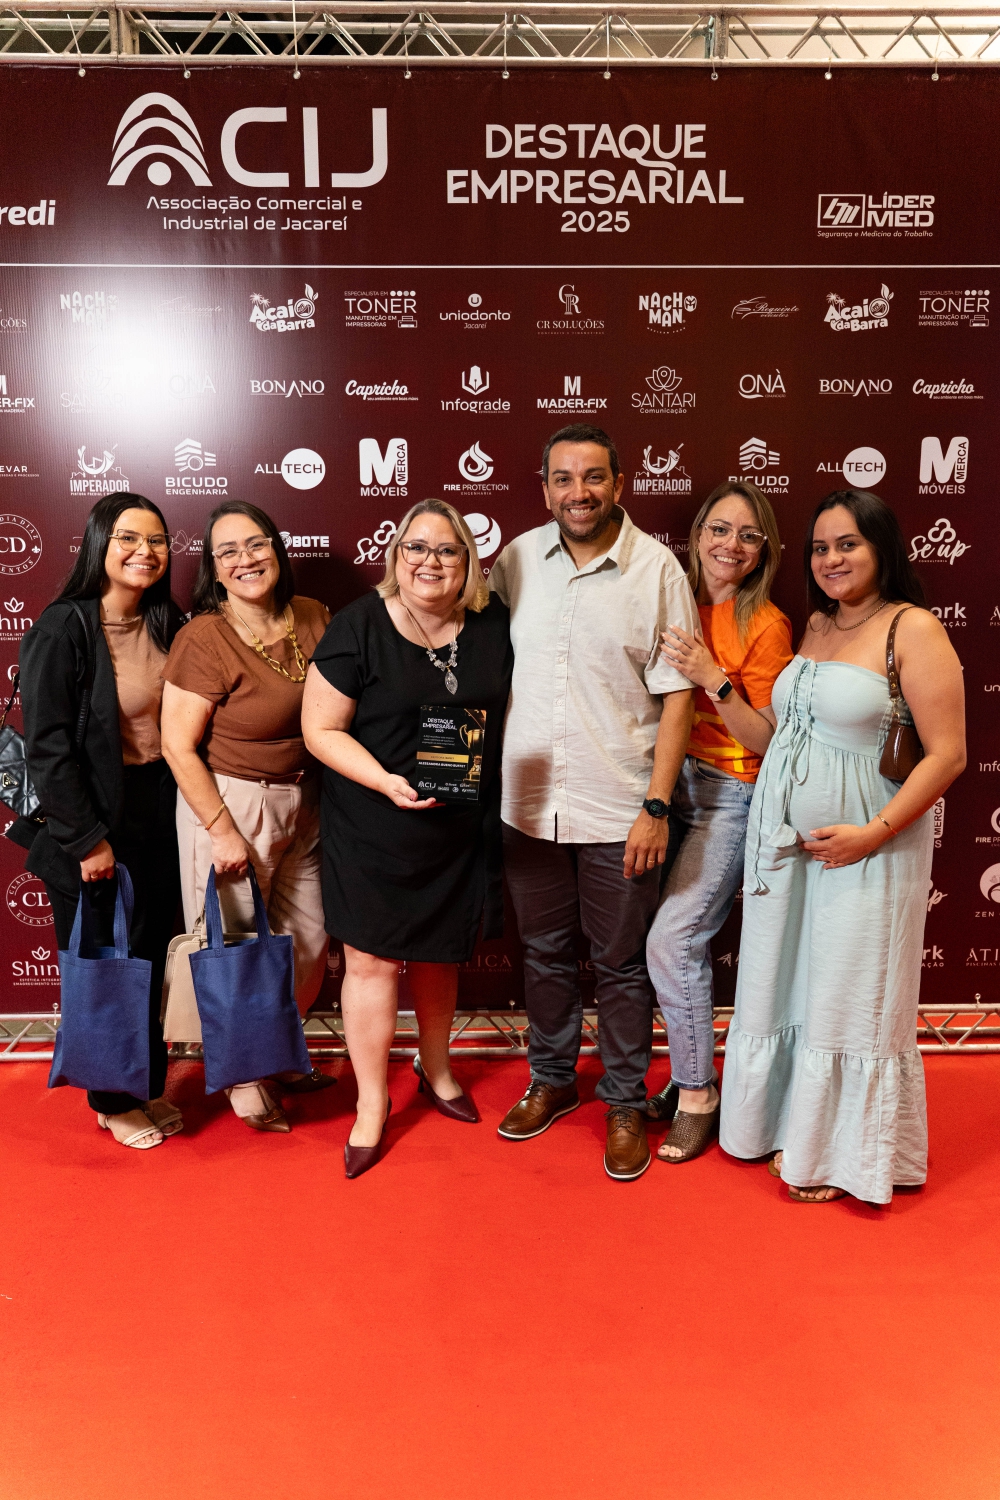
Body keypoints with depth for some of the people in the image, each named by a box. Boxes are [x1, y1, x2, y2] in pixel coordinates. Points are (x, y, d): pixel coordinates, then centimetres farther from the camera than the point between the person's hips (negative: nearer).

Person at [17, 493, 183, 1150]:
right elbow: (47, 744, -16)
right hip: (92, 825, -5)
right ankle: (113, 1101, 28)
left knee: (153, 958, 14)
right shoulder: (63, 628, -14)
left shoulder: (167, 625, 4)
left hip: (159, 818, 6)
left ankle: (149, 1086, 33)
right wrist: (87, 839, -16)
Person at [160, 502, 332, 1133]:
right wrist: (222, 830, -15)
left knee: (309, 941, 15)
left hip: (303, 805, 6)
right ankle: (245, 1081, 30)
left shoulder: (314, 617, 0)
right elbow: (178, 745, -15)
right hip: (231, 802, -6)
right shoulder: (205, 639, -16)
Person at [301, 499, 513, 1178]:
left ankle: (436, 1068, 44)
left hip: (461, 825, 4)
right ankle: (372, 1101, 24)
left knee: (441, 950, 19)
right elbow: (321, 728, -10)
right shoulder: (359, 627, -12)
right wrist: (385, 781, -24)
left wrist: (492, 801, 2)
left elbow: (508, 711, 12)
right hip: (374, 829, -4)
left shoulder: (493, 625, -1)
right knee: (372, 961, 3)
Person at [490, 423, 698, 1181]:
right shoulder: (517, 559, 2)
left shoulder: (657, 568, -7)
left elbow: (676, 695, -6)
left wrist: (656, 806, -11)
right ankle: (552, 1080, 38)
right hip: (528, 802, 3)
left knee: (621, 963, 10)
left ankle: (626, 1103, 28)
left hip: (618, 811, -3)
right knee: (545, 953, 18)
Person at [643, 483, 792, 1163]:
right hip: (672, 783, 5)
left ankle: (697, 1095, 9)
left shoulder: (766, 626, -9)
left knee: (672, 940, -10)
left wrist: (713, 678, -21)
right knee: (683, 943, 7)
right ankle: (690, 1076, 26)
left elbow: (766, 739, -11)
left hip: (731, 797, -5)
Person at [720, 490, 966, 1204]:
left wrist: (874, 833, -20)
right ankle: (793, 1127, 34)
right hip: (786, 838, 7)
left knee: (850, 996, 5)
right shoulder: (817, 625, 11)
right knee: (788, 983, 15)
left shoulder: (913, 629, -11)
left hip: (864, 847, -6)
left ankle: (845, 1155, 24)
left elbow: (948, 752, -15)